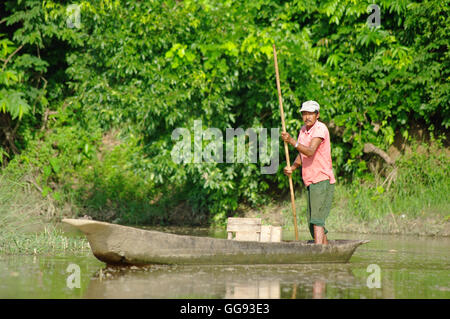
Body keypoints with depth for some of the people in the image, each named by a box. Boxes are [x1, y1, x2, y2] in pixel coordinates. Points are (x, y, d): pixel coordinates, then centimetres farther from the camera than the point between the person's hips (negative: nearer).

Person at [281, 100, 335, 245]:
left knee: (316, 219, -17)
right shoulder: (303, 130, 13)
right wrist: (292, 168, 1)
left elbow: (310, 152, -27)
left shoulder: (320, 128, -13)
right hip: (310, 182, 9)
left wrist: (292, 141, -39)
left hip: (322, 180, -9)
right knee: (312, 220, 11)